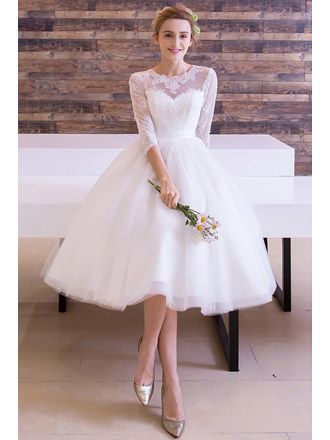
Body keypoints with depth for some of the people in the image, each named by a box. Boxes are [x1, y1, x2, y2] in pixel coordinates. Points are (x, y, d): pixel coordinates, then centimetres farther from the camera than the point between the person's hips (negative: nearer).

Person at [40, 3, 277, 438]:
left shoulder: (206, 76, 7)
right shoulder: (140, 80, 4)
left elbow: (202, 133, 9)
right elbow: (147, 134, -5)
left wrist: (191, 176, 4)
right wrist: (166, 180, -16)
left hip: (193, 166, 1)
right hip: (150, 167, -1)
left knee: (175, 260, -10)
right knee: (157, 255, -15)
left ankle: (149, 349, 4)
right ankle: (170, 376, -8)